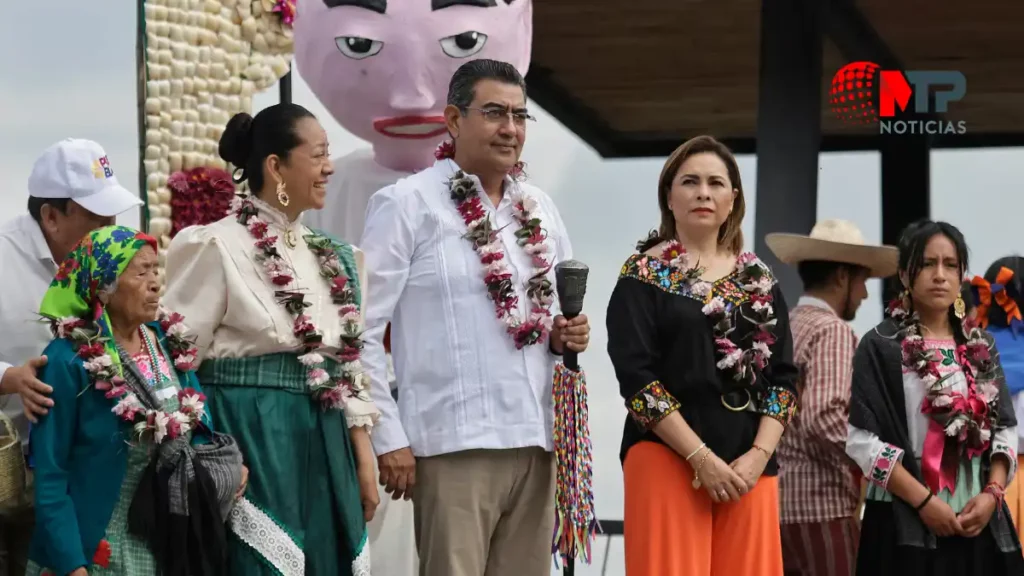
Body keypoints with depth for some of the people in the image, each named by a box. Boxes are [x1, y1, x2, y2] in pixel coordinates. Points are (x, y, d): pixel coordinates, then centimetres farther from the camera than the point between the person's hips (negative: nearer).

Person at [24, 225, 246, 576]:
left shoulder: (170, 343, 5)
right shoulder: (69, 361, -13)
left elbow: (200, 427, 17)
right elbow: (51, 477, -13)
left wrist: (227, 467, -1)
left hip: (173, 543, 6)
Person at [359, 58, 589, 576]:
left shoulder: (539, 209, 16)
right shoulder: (406, 205, -3)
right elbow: (363, 330, -6)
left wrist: (564, 336, 3)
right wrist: (388, 437, -10)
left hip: (535, 438, 6)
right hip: (453, 442, -6)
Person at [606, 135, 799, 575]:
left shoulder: (760, 282, 13)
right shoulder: (644, 275, 1)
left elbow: (783, 378, 9)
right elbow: (637, 377, -8)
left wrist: (758, 455, -7)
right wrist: (701, 458, -15)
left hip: (748, 467, 4)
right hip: (668, 459, -4)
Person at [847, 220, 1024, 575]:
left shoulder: (981, 348, 12)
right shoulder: (881, 347, -3)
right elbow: (862, 439, -9)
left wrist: (992, 494, -5)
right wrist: (923, 501, -14)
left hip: (980, 522, 4)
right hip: (905, 525, -4)